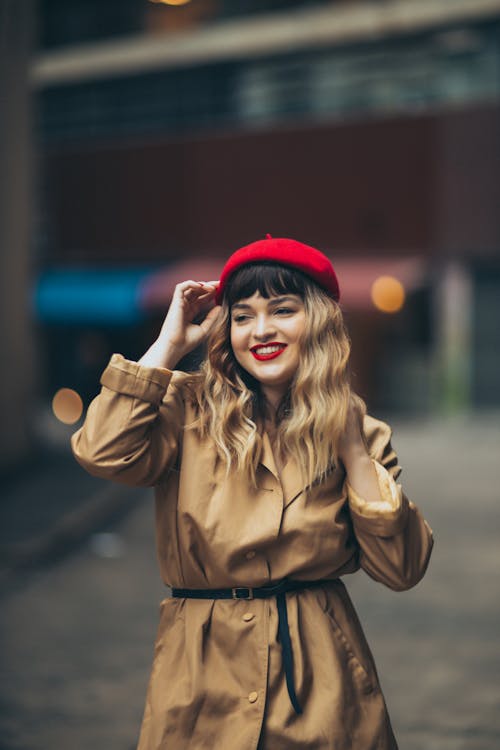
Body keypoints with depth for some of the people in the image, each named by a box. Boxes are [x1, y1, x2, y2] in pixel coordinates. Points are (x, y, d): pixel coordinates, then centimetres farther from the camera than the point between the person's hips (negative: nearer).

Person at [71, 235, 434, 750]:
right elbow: (104, 452, -22)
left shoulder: (351, 428, 3)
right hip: (206, 675, -1)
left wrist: (354, 452, -10)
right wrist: (170, 342, -11)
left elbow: (401, 568, -2)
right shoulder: (190, 409, -1)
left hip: (322, 679, 1)